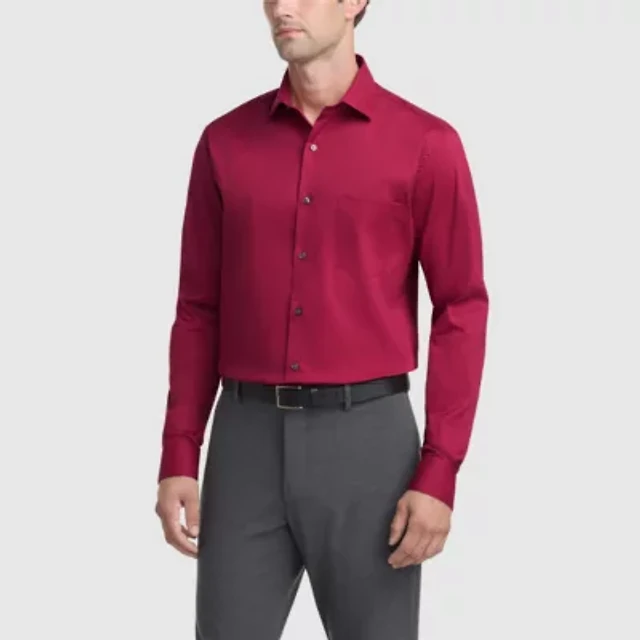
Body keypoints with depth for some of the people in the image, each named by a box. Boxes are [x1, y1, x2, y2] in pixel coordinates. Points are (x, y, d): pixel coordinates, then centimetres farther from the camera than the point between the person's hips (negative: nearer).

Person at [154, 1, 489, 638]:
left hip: (370, 440, -2)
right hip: (247, 441, 3)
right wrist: (177, 459, 1)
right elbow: (199, 310, 9)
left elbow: (460, 312, -3)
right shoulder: (224, 142, 7)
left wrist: (438, 474, -10)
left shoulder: (426, 144, -3)